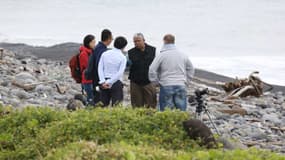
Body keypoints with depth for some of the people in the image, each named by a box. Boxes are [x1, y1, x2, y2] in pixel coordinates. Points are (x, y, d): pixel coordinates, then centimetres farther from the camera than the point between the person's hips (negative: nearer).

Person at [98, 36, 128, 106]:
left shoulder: (105, 54, 7)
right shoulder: (123, 57, -3)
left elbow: (100, 68, 0)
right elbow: (120, 73, -12)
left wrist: (102, 82, -6)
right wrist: (109, 82, -11)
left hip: (104, 83, 4)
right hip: (116, 83, -4)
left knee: (103, 105, 9)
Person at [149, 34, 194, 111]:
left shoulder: (161, 55, -4)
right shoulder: (182, 55, 10)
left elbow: (152, 69, -11)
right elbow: (191, 69, 22)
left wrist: (156, 82, 1)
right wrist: (186, 82, 23)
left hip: (166, 87, -3)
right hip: (181, 86, 3)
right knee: (181, 111, 6)